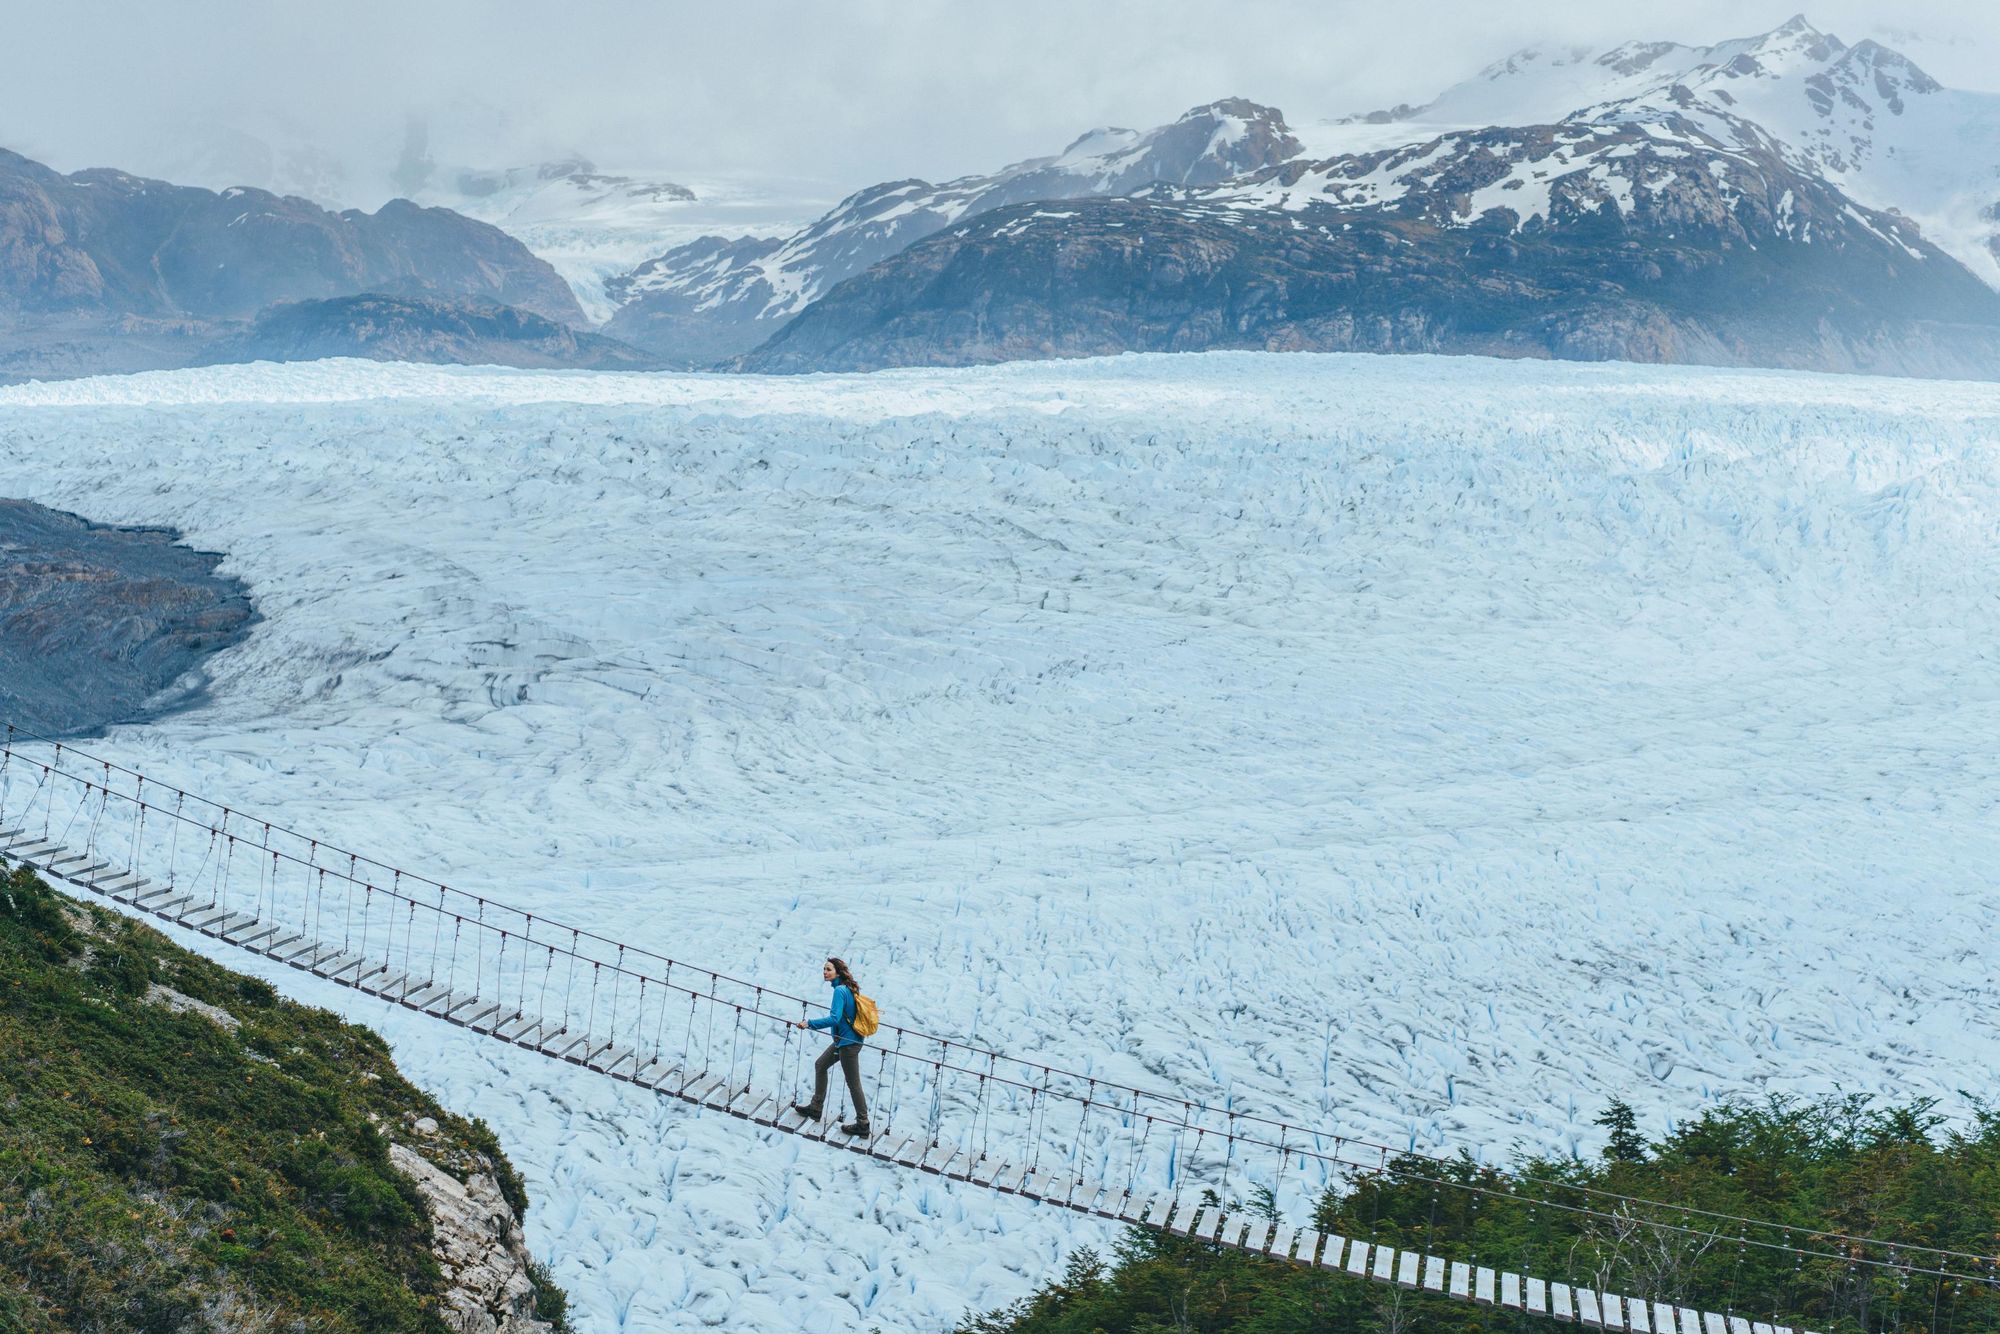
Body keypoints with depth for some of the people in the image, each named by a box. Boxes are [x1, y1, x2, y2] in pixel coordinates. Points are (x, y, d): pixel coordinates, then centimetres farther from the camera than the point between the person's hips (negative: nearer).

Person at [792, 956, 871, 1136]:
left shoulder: (840, 991, -22)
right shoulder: (849, 989, 6)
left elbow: (834, 1019, -30)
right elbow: (849, 1011, 21)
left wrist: (809, 1023, -30)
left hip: (848, 1043, -10)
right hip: (844, 1040, 10)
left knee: (853, 1083, -1)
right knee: (820, 1065, 21)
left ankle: (862, 1124, 9)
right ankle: (815, 1108, 31)